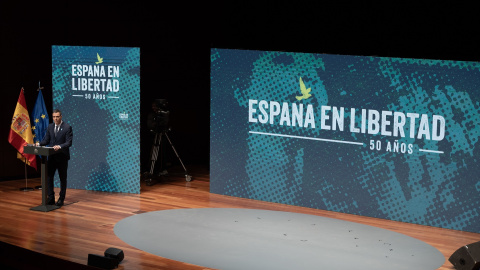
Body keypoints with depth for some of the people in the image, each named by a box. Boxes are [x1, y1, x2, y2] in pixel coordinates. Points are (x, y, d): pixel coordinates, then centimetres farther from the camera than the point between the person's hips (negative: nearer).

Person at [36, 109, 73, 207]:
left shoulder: (67, 127, -8)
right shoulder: (50, 127, 8)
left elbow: (69, 142, -14)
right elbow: (46, 140, 10)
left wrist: (60, 146, -30)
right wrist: (39, 143, -10)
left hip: (62, 157, -5)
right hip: (52, 156, 5)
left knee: (63, 178, 5)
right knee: (49, 176, 2)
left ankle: (61, 199, 14)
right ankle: (50, 198, 10)